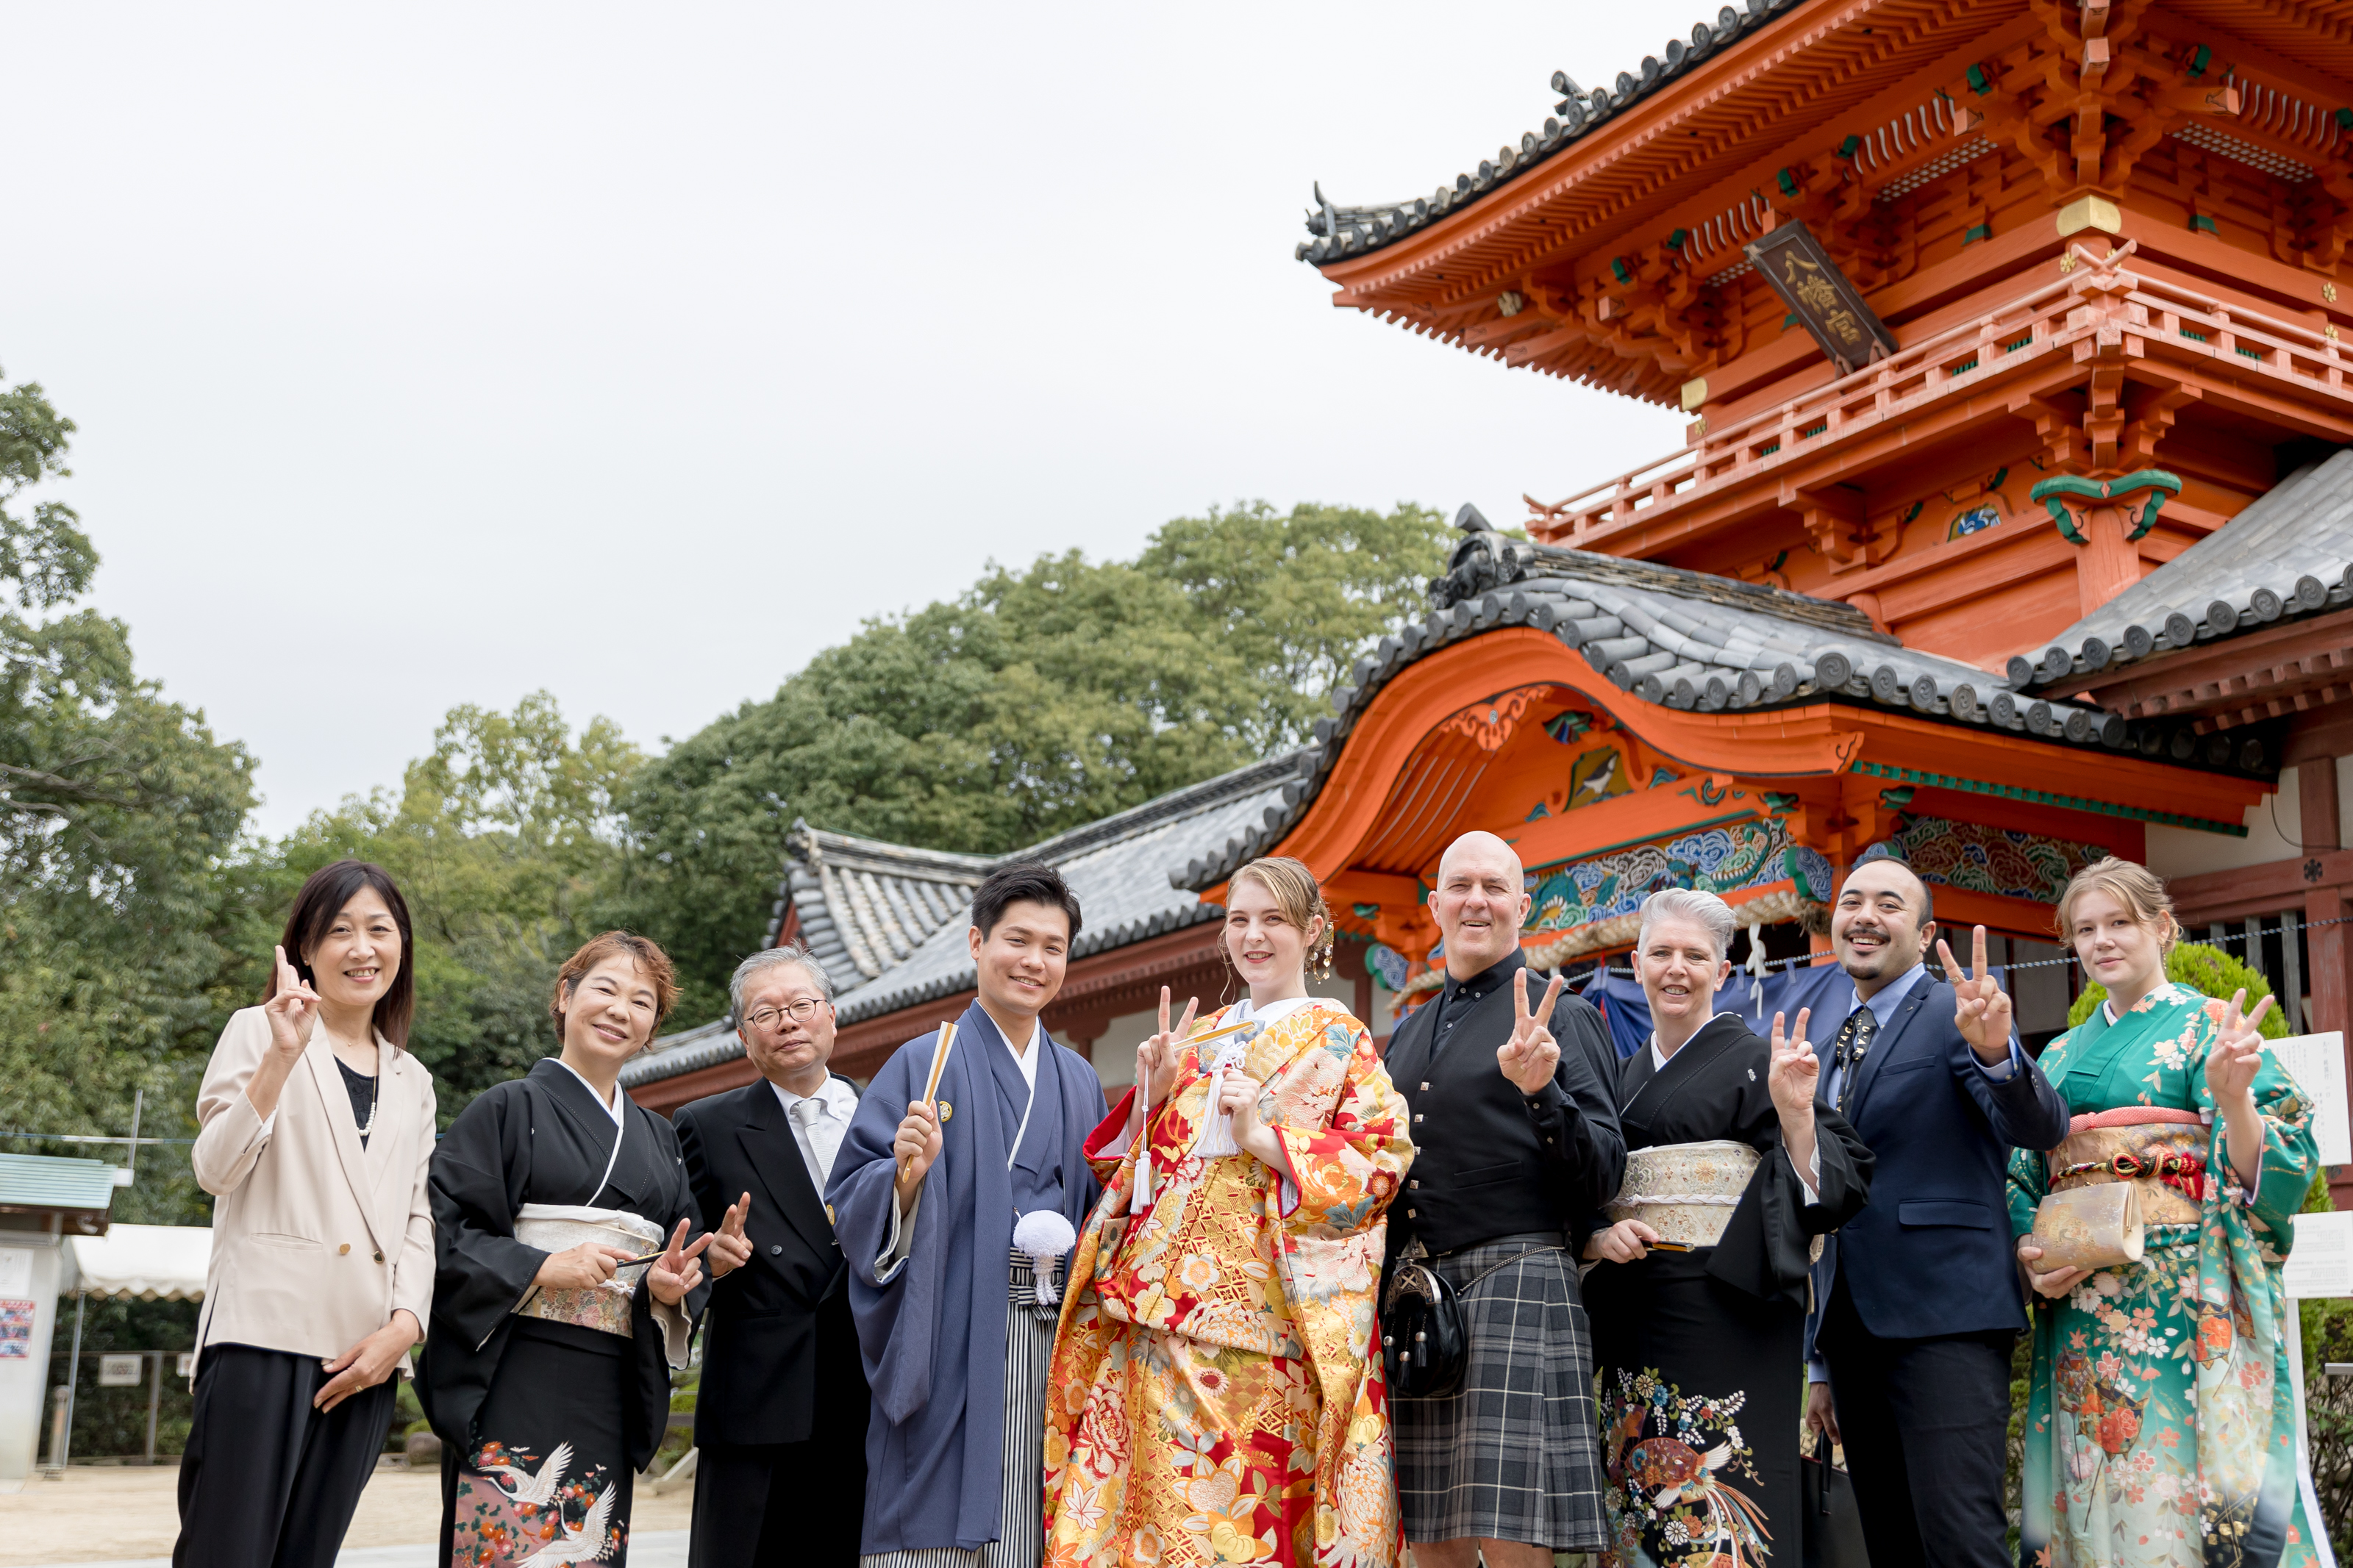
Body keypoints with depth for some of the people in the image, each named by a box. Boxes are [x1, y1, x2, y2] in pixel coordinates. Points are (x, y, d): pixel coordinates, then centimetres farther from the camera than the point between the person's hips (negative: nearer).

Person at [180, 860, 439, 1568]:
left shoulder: (413, 1081, 21)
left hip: (365, 1354, 4)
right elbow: (215, 1170, -4)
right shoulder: (257, 1033, 8)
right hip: (265, 1333, -4)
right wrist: (282, 1057, -14)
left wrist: (404, 1325, 1)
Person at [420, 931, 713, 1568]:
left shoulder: (657, 1138, 19)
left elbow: (686, 1260, 18)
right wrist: (542, 1268, -16)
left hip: (613, 1392, 5)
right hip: (516, 1378, -4)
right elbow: (443, 1231, -5)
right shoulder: (509, 1108, 3)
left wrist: (669, 1285, -4)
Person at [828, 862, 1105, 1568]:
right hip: (951, 1344, -4)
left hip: (1050, 1345, 4)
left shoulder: (1077, 1081, 16)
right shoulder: (925, 1065, 1)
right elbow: (852, 1205, -3)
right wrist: (907, 1171, -22)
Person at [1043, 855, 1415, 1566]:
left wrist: (1266, 1138, -14)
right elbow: (1142, 1158, 21)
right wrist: (1150, 1094, 3)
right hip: (1160, 1302, 5)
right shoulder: (1200, 1038, 19)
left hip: (1256, 1317, -4)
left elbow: (1384, 1160, -5)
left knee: (1243, 1509, -7)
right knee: (1152, 1500, -1)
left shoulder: (1338, 1039, 5)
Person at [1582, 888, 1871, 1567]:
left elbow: (1824, 1186, -8)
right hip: (1635, 1319, 5)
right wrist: (1600, 1238, -4)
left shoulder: (1754, 1061, 0)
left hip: (1727, 1314, -5)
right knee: (1640, 1510, 5)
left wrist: (1795, 1110, -23)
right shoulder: (1622, 1078, 15)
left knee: (1720, 1509, -8)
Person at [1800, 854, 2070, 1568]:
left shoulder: (1958, 1013, -1)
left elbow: (2042, 1128, -17)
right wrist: (1820, 1363, 23)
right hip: (1854, 1323, 7)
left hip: (1944, 1320, -7)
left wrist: (1995, 1052, -38)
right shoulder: (1838, 1045, 20)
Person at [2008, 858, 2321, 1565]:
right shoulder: (2061, 1054, 17)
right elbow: (2023, 1180, 18)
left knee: (2180, 1500, -8)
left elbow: (2260, 1173, -7)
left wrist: (2234, 1098, -26)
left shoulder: (2209, 1026, 2)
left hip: (2182, 1303, -5)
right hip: (2077, 1313, 5)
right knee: (2088, 1505, 4)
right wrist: (2028, 1255, -2)